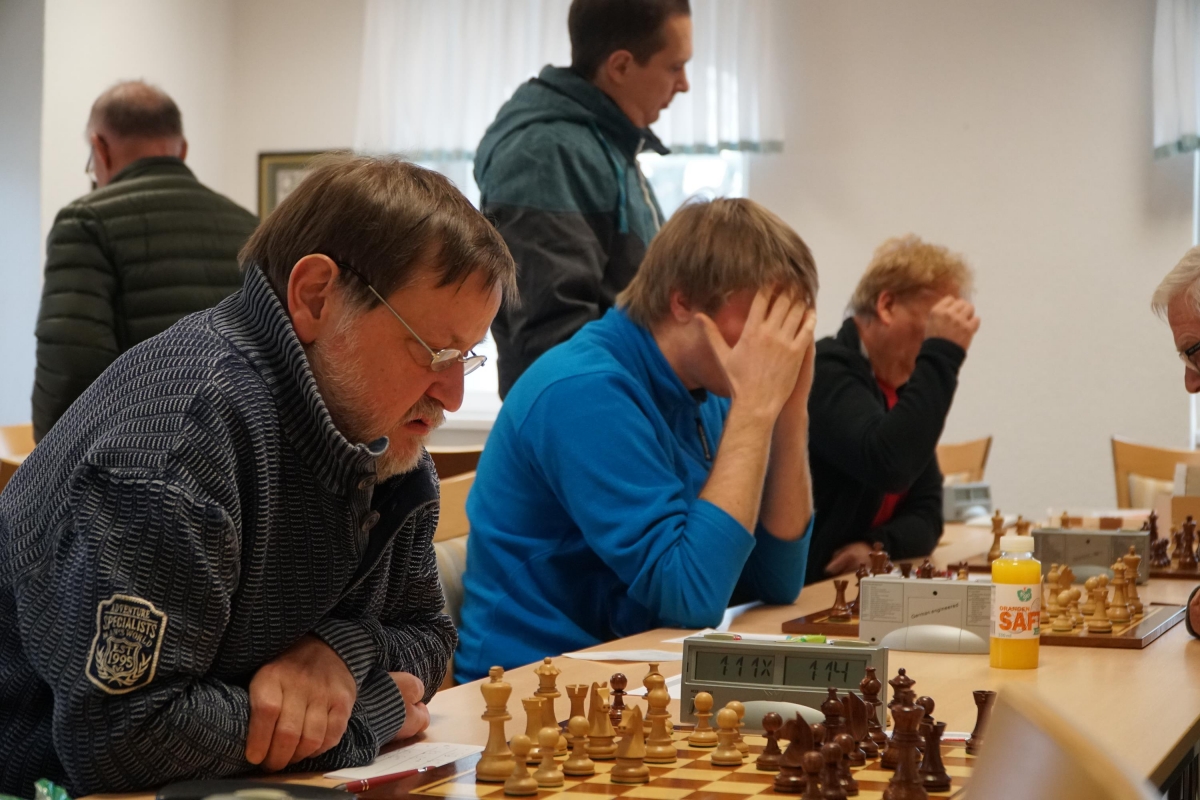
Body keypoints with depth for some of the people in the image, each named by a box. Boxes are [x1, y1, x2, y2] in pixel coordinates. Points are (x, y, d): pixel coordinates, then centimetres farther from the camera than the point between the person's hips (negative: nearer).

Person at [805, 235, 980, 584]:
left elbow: (926, 515, 11)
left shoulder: (904, 388, 13)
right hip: (789, 593, -8)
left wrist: (877, 546, -11)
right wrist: (943, 355, -22)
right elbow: (887, 466, -30)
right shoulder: (825, 369, -14)